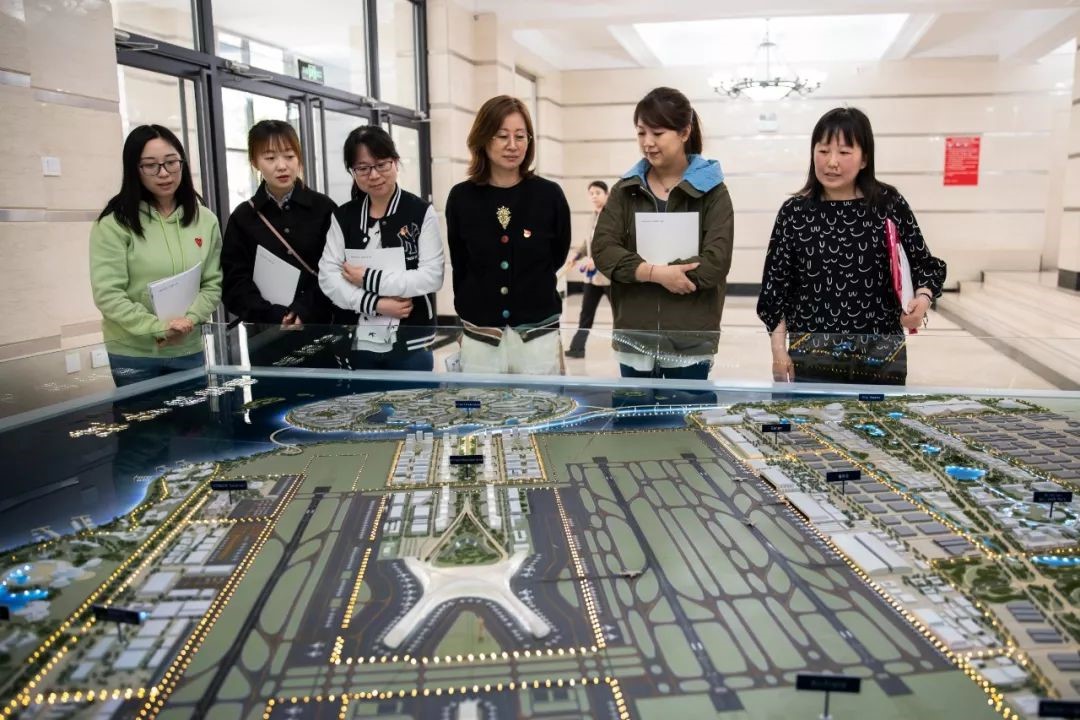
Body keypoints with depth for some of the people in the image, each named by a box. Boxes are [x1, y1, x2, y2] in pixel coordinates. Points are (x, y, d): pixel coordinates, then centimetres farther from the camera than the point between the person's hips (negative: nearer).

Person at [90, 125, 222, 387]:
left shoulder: (205, 220, 4)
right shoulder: (115, 223, -7)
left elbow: (213, 283, 4)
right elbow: (107, 294, -12)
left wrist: (190, 318, -13)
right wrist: (157, 328, -21)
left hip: (189, 351, 4)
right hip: (133, 355, -3)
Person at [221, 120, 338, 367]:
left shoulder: (324, 208, 2)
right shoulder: (243, 217, 5)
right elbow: (235, 284, -1)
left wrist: (304, 310, -17)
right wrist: (276, 317, -16)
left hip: (320, 326, 0)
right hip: (267, 333, 1)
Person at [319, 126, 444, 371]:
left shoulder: (422, 212, -3)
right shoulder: (342, 217, 6)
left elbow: (432, 277, -11)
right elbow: (327, 277, -1)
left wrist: (369, 278, -13)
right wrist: (375, 304, -14)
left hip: (410, 345, -2)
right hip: (356, 345, 3)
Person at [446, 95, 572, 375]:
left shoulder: (549, 195, -4)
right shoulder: (461, 197, 0)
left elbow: (558, 257, 8)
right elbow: (460, 266, 10)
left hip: (538, 336, -1)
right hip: (479, 339, 1)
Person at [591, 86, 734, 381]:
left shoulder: (712, 192, -2)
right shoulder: (625, 190, 8)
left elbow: (715, 263, -13)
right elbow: (602, 249, -4)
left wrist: (639, 271, -13)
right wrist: (655, 272, -19)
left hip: (690, 343, -2)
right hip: (633, 340, 3)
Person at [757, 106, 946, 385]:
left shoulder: (889, 205, -2)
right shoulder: (794, 212, -1)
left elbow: (923, 264, 6)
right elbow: (775, 285, 1)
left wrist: (922, 298, -15)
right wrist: (779, 349, -2)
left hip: (881, 359, 1)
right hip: (811, 360, 0)